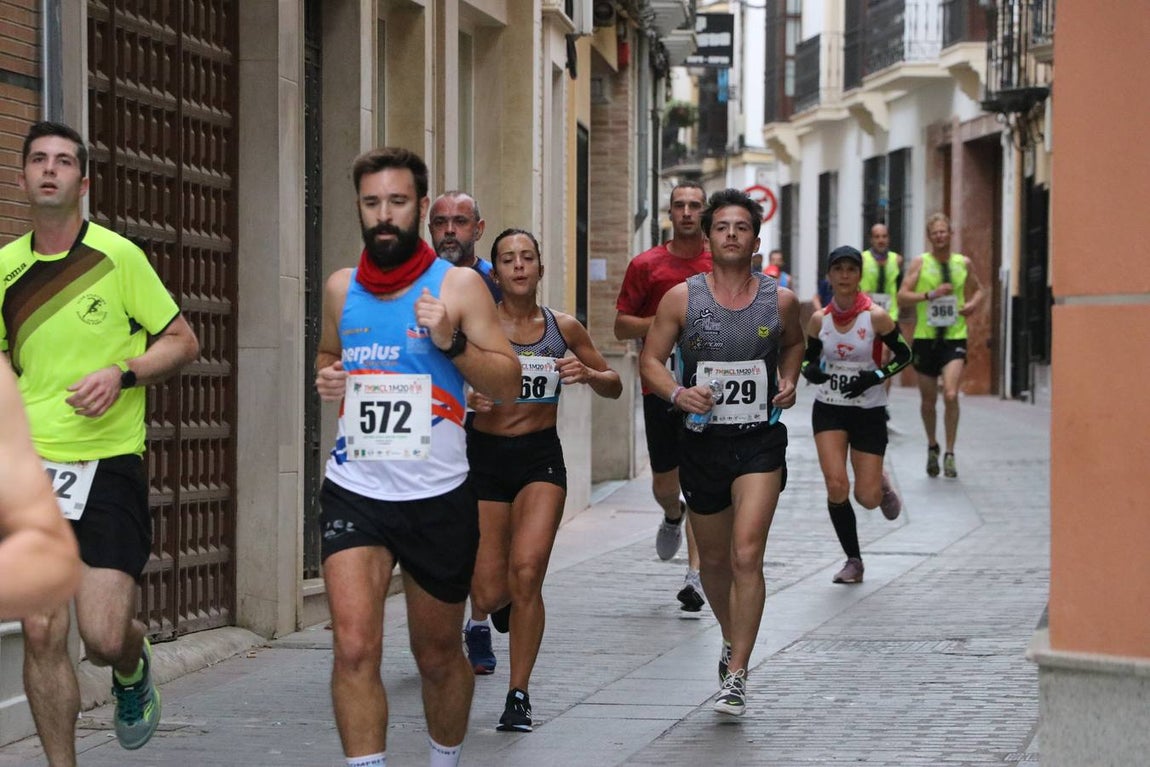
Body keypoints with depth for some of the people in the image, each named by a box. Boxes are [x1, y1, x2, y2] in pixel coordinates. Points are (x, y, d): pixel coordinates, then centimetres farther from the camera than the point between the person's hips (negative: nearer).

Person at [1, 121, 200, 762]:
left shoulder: (119, 256, -3)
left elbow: (184, 342, 3)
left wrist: (121, 373, -13)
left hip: (110, 463, -3)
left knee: (104, 638, -9)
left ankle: (134, 666, 28)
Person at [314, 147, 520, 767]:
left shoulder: (459, 285, -2)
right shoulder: (341, 288, 7)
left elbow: (508, 382, -3)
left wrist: (452, 342, -19)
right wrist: (326, 379, 3)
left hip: (438, 496, -1)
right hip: (355, 489, 1)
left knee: (438, 655, 13)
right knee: (354, 647, -16)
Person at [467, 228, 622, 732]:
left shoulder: (564, 328, 4)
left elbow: (614, 387, 14)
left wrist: (588, 374, -8)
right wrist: (468, 398, -26)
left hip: (541, 456, 1)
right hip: (484, 455, 0)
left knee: (526, 570, -19)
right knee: (489, 594, 0)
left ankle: (519, 694, -8)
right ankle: (480, 616, 41)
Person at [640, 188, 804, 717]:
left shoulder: (779, 301, 0)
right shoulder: (681, 298, -3)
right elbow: (650, 359, 3)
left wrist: (789, 381, 3)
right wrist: (676, 392, -16)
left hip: (760, 441, -2)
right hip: (702, 440, 2)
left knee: (746, 555, -16)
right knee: (714, 559, 16)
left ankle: (736, 675, -12)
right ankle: (731, 637, 44)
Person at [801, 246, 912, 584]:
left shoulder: (875, 316, -10)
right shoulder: (819, 319, -1)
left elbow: (904, 355, -3)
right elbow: (807, 357, 12)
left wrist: (875, 377, -18)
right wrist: (810, 370, -12)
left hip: (869, 411, -2)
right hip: (828, 409, 2)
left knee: (867, 499, -4)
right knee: (836, 487, -15)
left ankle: (881, 484, 37)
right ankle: (853, 561, 4)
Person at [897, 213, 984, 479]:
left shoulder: (963, 263, 7)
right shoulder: (920, 263, -1)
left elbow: (978, 289, 24)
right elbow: (902, 297, -6)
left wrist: (973, 303, 2)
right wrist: (930, 294, -19)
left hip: (955, 337, 0)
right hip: (925, 337, 0)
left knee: (951, 395, -17)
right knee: (929, 400, 11)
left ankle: (950, 453, -5)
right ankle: (932, 446, 35)